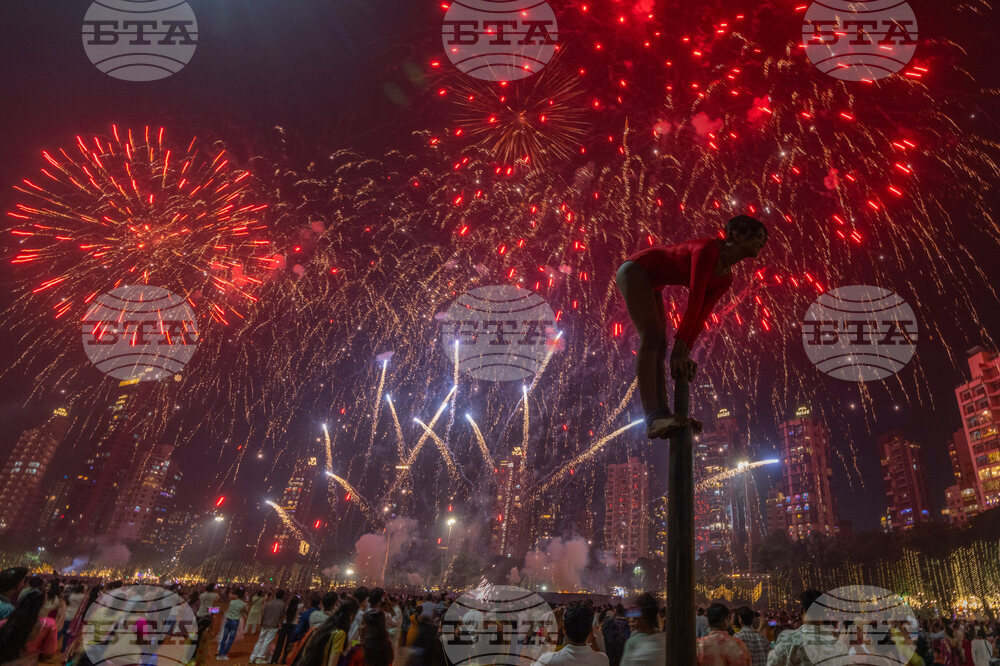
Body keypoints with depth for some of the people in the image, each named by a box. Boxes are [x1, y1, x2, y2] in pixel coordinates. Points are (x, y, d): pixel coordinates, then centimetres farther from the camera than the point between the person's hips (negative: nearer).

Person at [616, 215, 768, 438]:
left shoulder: (725, 279, 4)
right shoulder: (708, 249, -23)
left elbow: (703, 313, -4)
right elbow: (694, 301, -28)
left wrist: (685, 352, -14)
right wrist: (680, 347, -30)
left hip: (651, 285, 10)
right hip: (636, 270, -10)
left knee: (660, 347, -2)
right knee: (651, 337, -24)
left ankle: (662, 415, -8)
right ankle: (653, 418, -32)